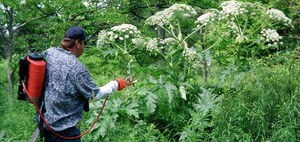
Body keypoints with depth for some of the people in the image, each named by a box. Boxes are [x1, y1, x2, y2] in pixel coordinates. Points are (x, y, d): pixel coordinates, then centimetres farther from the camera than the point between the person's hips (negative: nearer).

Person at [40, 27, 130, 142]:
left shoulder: (49, 53, -7)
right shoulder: (76, 68, -25)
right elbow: (96, 94, -15)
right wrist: (116, 84, -2)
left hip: (44, 119, 8)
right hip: (63, 126, -7)